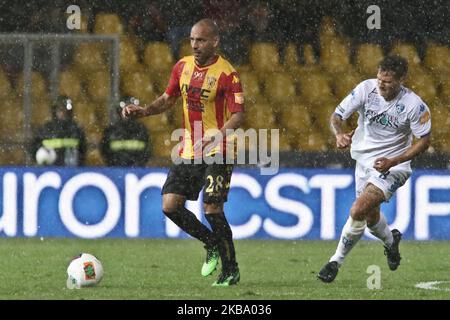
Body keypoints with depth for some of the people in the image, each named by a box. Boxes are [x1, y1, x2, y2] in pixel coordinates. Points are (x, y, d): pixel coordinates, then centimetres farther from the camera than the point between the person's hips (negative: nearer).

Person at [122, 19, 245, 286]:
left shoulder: (227, 74, -14)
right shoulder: (183, 67, 6)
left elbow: (238, 115, -18)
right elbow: (168, 99, 19)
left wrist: (218, 135, -35)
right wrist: (144, 111, 1)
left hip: (217, 153, -6)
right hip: (189, 151, 6)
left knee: (212, 209, -12)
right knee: (170, 205, -2)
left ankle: (231, 271, 4)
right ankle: (212, 244, 21)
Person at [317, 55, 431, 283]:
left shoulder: (414, 105, -20)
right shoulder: (366, 89, -14)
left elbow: (424, 141, -10)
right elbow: (337, 115, -13)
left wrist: (392, 162, -21)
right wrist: (339, 134, -37)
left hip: (393, 166, -5)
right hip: (364, 159, 5)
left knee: (358, 211, -22)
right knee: (371, 217, 20)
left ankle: (336, 262, -5)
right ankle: (391, 241, 55)